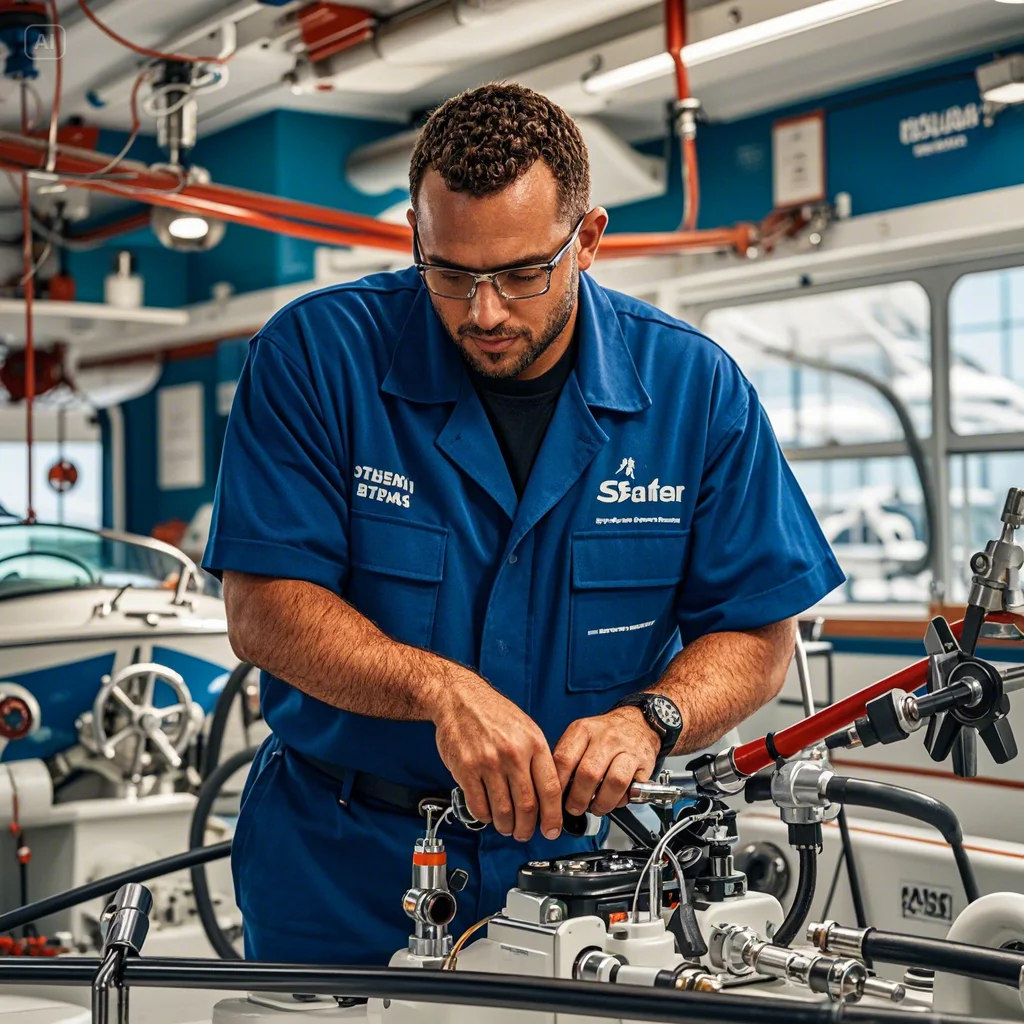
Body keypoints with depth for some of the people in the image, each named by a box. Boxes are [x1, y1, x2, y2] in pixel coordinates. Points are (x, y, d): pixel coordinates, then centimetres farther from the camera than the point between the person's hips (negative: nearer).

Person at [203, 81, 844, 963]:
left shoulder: (695, 387, -5)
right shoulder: (315, 355, -10)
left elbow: (757, 634, -1)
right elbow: (265, 609, -13)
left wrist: (648, 719, -21)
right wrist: (443, 690, -28)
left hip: (587, 855, 1)